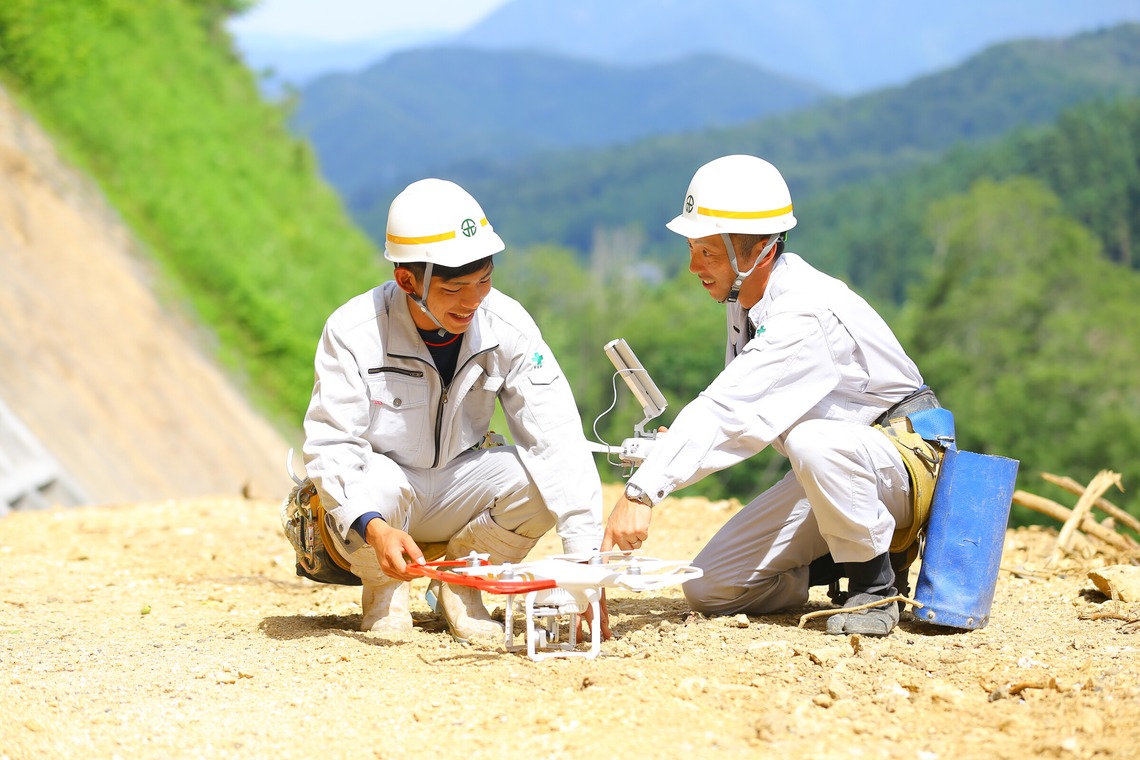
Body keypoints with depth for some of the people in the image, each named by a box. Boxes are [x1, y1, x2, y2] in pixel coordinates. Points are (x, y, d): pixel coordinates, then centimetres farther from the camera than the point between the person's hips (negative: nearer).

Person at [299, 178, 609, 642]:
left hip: (454, 492, 2)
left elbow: (556, 439, -22)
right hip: (367, 501, -2)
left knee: (538, 478, -26)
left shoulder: (507, 325, -17)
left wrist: (585, 555, -32)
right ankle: (383, 588, -2)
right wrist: (374, 527, -43)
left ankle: (461, 582, 1)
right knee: (378, 480, -37)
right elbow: (331, 446, -23)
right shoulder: (353, 332, -22)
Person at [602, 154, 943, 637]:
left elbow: (726, 409, -37)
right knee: (708, 590, -5)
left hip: (899, 457, -8)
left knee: (811, 439, -42)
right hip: (825, 477, 8)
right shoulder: (745, 296, 0)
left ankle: (875, 586, -19)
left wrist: (643, 491, -44)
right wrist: (665, 449, -11)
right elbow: (739, 411, 7)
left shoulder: (806, 312, -28)